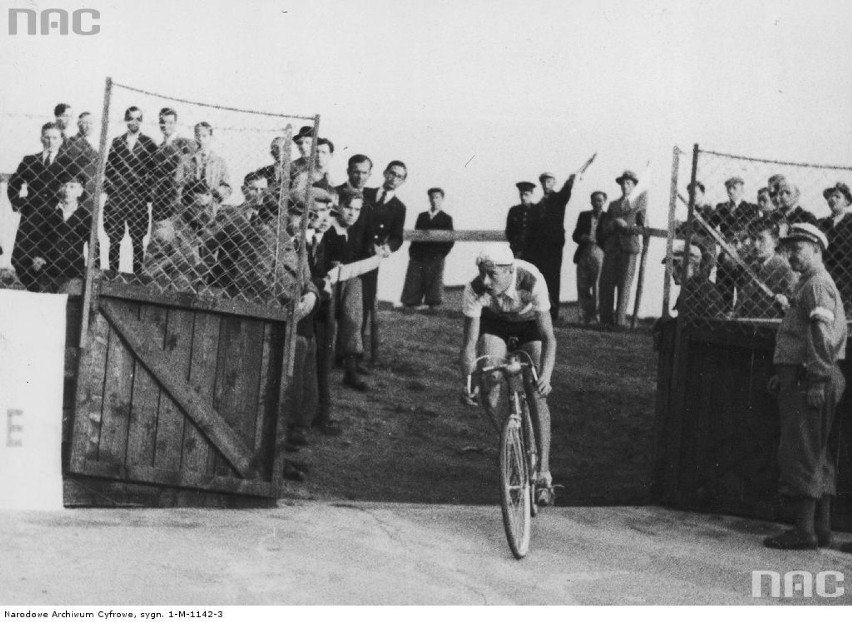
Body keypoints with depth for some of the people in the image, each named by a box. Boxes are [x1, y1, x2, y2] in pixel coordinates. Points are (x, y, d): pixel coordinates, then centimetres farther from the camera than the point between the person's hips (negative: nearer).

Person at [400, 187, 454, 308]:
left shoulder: (446, 218, 5)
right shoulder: (422, 216, 16)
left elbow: (450, 240, 1)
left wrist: (441, 255, -8)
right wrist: (412, 252, 2)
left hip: (435, 259, -3)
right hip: (417, 258, 3)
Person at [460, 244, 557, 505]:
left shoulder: (532, 281, -39)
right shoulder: (475, 290, -34)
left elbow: (548, 338, -39)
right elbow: (469, 342, -29)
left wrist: (545, 376, -52)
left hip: (529, 324, -2)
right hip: (494, 324, 2)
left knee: (536, 396, -15)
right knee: (488, 388, -19)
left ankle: (544, 475, -12)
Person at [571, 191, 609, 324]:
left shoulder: (608, 218, 6)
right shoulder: (584, 216, 16)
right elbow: (575, 235, 13)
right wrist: (582, 238, -8)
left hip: (599, 256, -3)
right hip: (583, 256, 3)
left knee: (598, 288, -8)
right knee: (582, 288, 2)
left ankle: (595, 317, -3)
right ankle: (584, 317, 9)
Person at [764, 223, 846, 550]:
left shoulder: (817, 285, -12)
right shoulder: (807, 285, 21)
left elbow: (822, 339, -21)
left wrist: (817, 382, -24)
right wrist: (782, 374, 23)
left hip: (807, 380, -11)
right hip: (799, 377, 11)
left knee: (800, 454, -10)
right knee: (818, 456, 13)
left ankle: (805, 531, -9)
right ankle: (821, 529, 18)